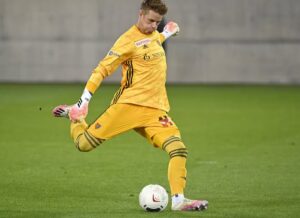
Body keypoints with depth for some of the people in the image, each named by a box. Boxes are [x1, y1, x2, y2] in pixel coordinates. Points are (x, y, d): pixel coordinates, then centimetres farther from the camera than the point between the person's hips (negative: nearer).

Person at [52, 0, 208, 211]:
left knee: (179, 150, -14)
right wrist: (83, 102, -14)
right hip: (129, 104, -6)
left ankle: (178, 200, -8)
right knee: (84, 144, -9)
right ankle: (74, 115, 23)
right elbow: (102, 69, -10)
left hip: (155, 109, 6)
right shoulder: (129, 40, -9)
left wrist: (166, 33, 42)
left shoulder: (153, 35, 15)